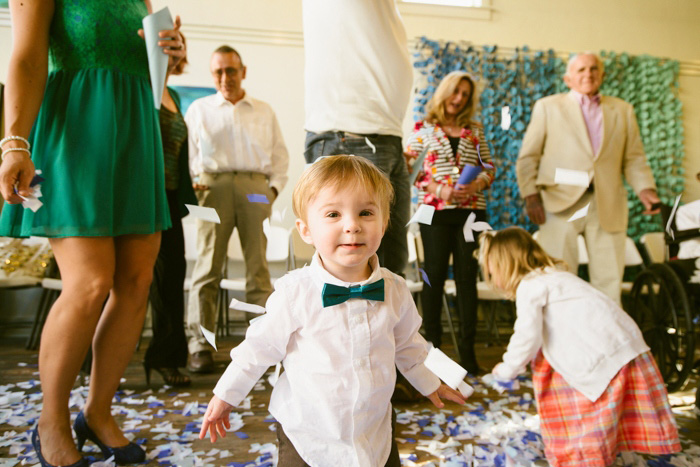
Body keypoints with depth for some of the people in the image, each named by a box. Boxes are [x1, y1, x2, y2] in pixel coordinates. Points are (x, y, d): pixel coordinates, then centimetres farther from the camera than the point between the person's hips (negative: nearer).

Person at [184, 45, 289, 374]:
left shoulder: (264, 112, 21)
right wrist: (189, 182, -2)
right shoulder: (198, 109, 19)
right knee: (208, 266, -6)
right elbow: (185, 152, 14)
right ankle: (199, 344, -2)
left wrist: (275, 186, 5)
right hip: (213, 185, -1)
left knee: (258, 267, -1)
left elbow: (280, 155, 19)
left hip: (256, 186, 1)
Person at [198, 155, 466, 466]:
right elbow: (259, 348, -7)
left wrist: (428, 383, 22)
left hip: (375, 433, 3)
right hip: (307, 437, -2)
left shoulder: (395, 291, -10)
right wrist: (225, 395, 3)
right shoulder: (294, 293, -21)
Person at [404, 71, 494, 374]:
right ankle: (432, 344, 12)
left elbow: (489, 167, 15)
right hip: (436, 211, -2)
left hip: (471, 210, 3)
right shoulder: (424, 128, 8)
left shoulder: (475, 131, 16)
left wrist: (479, 184, -6)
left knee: (467, 276, 2)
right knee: (435, 275, 1)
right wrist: (439, 190, -12)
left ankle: (467, 348, 9)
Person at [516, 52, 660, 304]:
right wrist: (532, 196, -6)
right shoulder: (548, 106, 12)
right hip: (562, 203, -3)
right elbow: (527, 157, 6)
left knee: (609, 280, 3)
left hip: (608, 206, 3)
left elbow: (634, 158, 16)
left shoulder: (623, 110, 20)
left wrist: (644, 188, -4)